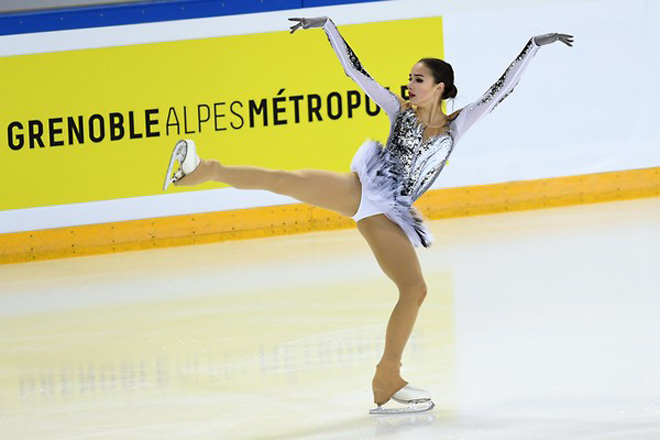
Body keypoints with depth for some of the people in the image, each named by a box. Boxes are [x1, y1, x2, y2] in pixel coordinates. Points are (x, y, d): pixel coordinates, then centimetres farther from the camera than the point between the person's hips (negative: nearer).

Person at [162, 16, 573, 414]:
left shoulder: (455, 126, 11)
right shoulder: (401, 110, 10)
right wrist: (329, 26, 2)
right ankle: (207, 171, -31)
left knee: (415, 290, -5)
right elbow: (355, 69, 8)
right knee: (288, 180, -26)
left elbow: (500, 91, 6)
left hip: (389, 216, 2)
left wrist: (534, 45, 2)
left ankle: (388, 380, 4)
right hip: (361, 188, -2)